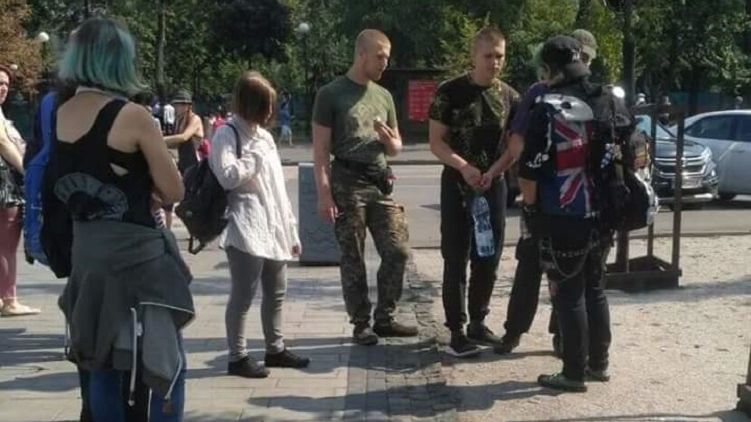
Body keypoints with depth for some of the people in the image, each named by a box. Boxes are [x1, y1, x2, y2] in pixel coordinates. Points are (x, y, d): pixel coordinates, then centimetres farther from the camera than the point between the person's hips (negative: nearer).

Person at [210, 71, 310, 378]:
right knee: (244, 293, -5)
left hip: (273, 229, 8)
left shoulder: (265, 136, 17)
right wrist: (256, 156, -11)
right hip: (246, 229, -8)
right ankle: (237, 357, 4)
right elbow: (228, 177, -21)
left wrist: (291, 230, 16)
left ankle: (275, 348, 28)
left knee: (276, 292, 15)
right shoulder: (227, 134, -6)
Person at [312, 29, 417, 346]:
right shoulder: (331, 94, -2)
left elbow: (396, 149, 22)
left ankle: (384, 319, 15)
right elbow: (320, 149, -5)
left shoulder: (384, 96, 16)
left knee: (398, 251, 1)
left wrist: (387, 138, -3)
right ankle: (361, 324, 11)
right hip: (347, 185, -5)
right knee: (352, 259, 1)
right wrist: (324, 192, -13)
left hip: (381, 184, 5)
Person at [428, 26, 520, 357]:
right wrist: (463, 167, -23)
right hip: (457, 184, -4)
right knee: (456, 260, -3)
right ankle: (456, 331, 1)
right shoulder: (450, 92, -6)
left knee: (489, 259, 9)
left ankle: (478, 322, 23)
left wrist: (493, 171, -11)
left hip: (494, 185, 4)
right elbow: (436, 142, -6)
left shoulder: (509, 97, 5)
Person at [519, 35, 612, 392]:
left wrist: (530, 207, 0)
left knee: (568, 296, 1)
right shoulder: (609, 102, 4)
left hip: (562, 219, -7)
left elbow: (529, 170, -16)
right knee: (595, 290, 18)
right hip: (600, 214, 7)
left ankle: (574, 373, 7)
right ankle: (598, 364, 26)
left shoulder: (548, 110, -15)